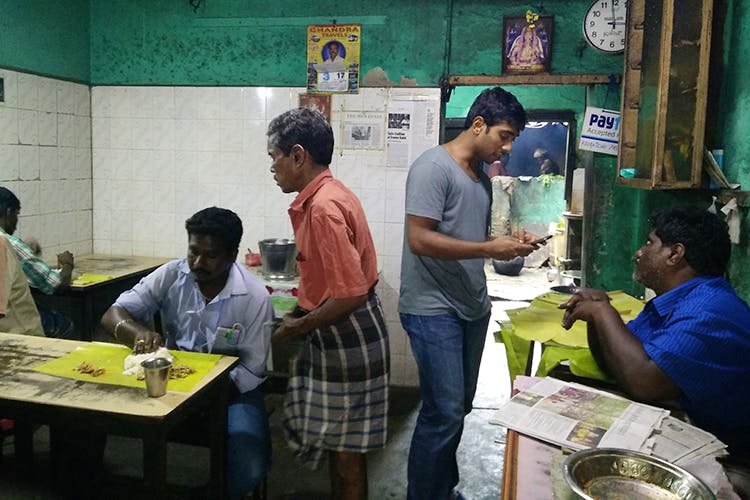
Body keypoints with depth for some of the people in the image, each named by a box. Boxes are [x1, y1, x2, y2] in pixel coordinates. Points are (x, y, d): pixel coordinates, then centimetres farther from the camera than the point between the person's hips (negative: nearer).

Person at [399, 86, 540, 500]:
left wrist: (509, 242, 3)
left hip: (472, 308, 9)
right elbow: (419, 239, -21)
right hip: (433, 310, -9)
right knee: (444, 413, -7)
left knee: (459, 407, 17)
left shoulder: (481, 176, 14)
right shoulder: (434, 167, -13)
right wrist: (491, 249, -19)